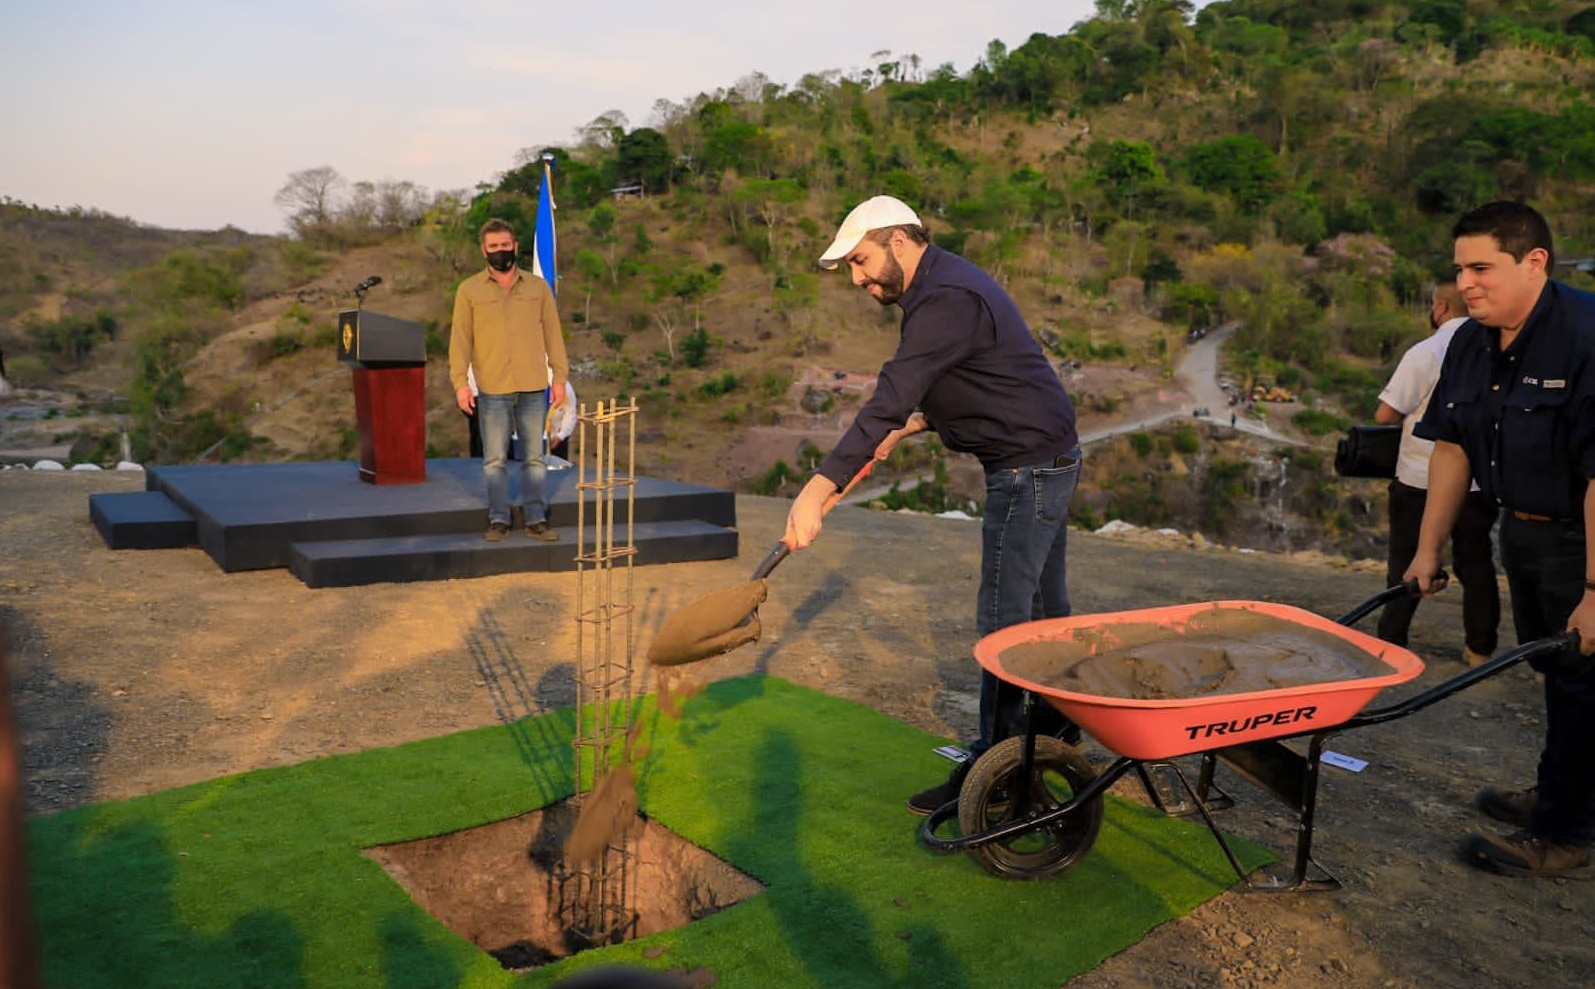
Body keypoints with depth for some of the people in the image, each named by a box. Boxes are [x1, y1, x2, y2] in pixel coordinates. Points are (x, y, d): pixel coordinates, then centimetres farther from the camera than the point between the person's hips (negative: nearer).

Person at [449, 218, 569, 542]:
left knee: (534, 457, 5)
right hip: (492, 390, -1)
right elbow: (460, 338, 2)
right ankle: (499, 520, 10)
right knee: (494, 458, 2)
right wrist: (460, 382, -6)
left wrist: (559, 376, 2)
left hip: (534, 388, 1)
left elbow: (553, 333, 8)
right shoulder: (469, 290, 5)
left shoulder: (538, 287, 8)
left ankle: (535, 519, 11)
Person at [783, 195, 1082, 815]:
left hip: (1028, 467, -11)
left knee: (1003, 619, -6)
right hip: (1049, 459, 11)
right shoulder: (948, 284, 12)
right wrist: (912, 425, 7)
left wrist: (818, 491, -33)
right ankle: (1057, 724, 38)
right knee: (1043, 605, 21)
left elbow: (888, 403, -30)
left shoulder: (946, 300, -22)